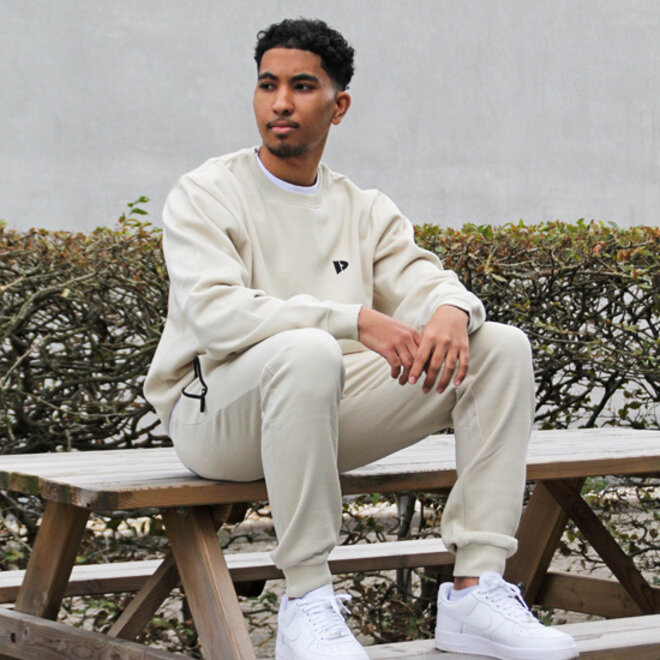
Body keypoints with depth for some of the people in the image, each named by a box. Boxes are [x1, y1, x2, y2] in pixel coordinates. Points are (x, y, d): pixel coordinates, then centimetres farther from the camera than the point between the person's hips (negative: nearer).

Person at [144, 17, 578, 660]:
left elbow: (419, 280, 3)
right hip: (215, 409, -5)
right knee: (307, 352, -40)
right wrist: (357, 320, -30)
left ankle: (476, 589, -17)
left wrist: (450, 311, -25)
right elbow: (215, 312, -19)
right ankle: (306, 601, -29)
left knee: (502, 348, -9)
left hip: (328, 410, 6)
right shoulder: (204, 195, -3)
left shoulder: (366, 210, 15)